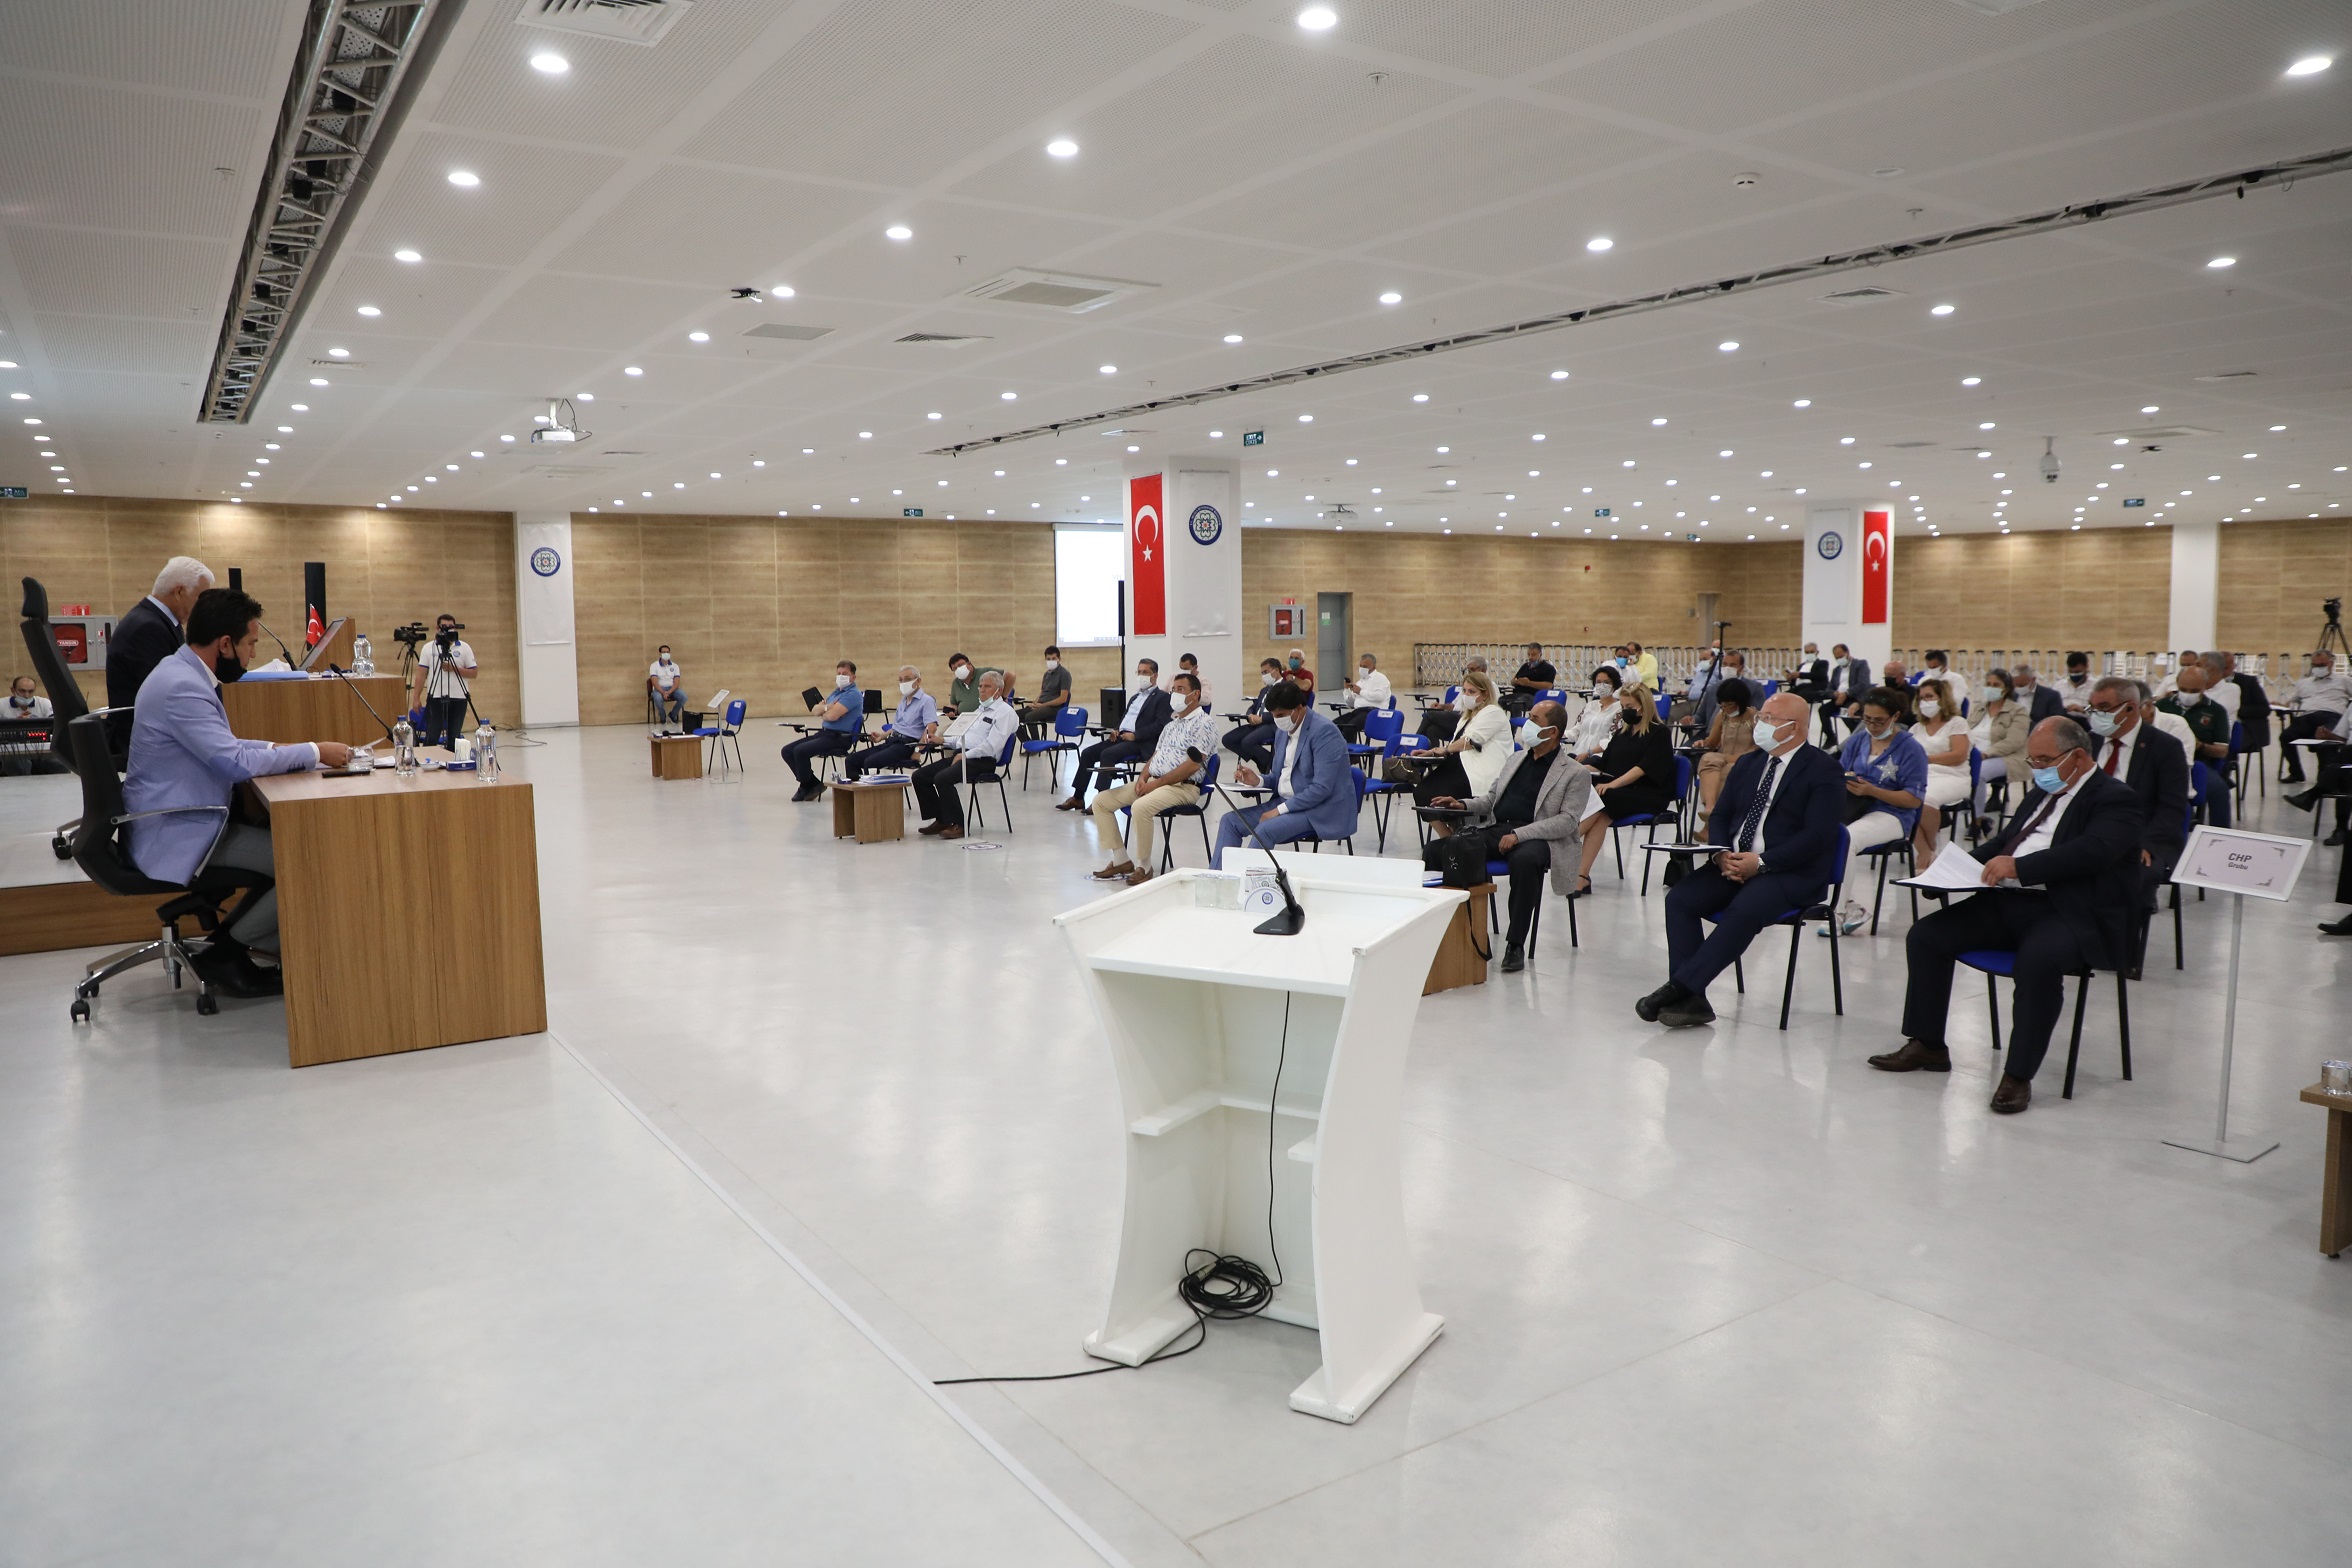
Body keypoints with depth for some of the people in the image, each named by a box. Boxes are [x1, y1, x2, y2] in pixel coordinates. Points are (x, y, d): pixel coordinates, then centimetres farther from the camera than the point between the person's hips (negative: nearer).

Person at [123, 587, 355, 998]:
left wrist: (274, 748, 6)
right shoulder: (182, 687, -23)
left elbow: (219, 747, 20)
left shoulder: (184, 673, 9)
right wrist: (313, 752, -15)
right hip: (178, 835, -10)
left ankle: (232, 938, 14)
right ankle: (225, 954, -1)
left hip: (184, 820, 10)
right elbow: (236, 762, -25)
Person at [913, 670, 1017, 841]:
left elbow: (991, 746, -16)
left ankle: (958, 825, -19)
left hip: (981, 761, -9)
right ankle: (941, 820, 2)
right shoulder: (980, 710, 26)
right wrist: (942, 740, 12)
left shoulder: (1004, 712, -4)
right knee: (920, 776, -4)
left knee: (942, 778, -31)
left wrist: (965, 755, -17)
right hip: (962, 755, 9)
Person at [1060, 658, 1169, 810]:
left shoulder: (1162, 698, -1)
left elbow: (1160, 725, -13)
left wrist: (1135, 735, -18)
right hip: (1121, 736, 8)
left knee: (1107, 754, -31)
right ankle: (1078, 798, -4)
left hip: (1141, 742, -8)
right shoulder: (1135, 697, 26)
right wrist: (1115, 730, 9)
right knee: (1087, 753, -6)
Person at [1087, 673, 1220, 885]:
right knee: (1101, 801, -1)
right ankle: (1121, 861, 1)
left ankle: (1144, 867, -19)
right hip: (1153, 782, 9)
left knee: (1141, 807, -36)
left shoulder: (1204, 723, -7)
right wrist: (1144, 776, -1)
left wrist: (1157, 782, -17)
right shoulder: (1171, 723, 21)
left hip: (1182, 786, -9)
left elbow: (1193, 764, -16)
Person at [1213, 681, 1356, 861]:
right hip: (1285, 803, 9)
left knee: (1265, 829, -30)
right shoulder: (1283, 730, 9)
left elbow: (1322, 788, -23)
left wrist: (1280, 810, -22)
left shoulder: (1324, 731, -17)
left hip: (1321, 810, -9)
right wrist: (1258, 779, -2)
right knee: (1230, 820, -3)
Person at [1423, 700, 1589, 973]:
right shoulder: (1514, 758, 24)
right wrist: (1464, 804, 6)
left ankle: (1515, 945, -28)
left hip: (1534, 837, -6)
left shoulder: (1575, 774, 4)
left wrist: (1519, 834, -20)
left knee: (1524, 860, -41)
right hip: (1492, 829, 6)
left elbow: (1568, 820, -8)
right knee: (1433, 850, -16)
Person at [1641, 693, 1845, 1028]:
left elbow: (1816, 836, -14)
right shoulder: (1748, 763, 18)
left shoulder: (1822, 770, -4)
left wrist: (1761, 862, -21)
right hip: (1733, 863, 6)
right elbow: (1720, 816, 15)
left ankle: (1679, 987, -30)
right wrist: (1722, 854, -7)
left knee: (1745, 909, -35)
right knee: (1679, 898, -18)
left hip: (1791, 872, -6)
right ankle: (1690, 999, -20)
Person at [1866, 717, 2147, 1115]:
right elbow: (2003, 843, 29)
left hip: (2073, 915, -8)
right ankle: (1927, 1045, 5)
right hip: (2009, 903, 8)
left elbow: (2091, 851, -23)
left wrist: (2018, 866, -33)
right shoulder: (2040, 795, 22)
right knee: (1926, 934, -5)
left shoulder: (2117, 799, -5)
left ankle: (2019, 1075, -25)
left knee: (2037, 959, -37)